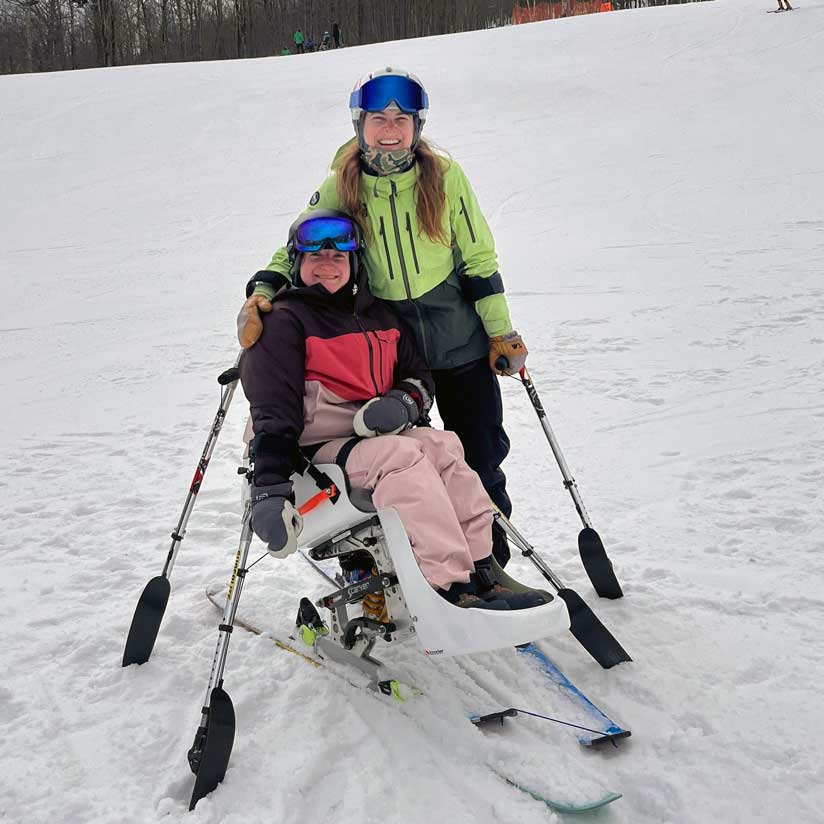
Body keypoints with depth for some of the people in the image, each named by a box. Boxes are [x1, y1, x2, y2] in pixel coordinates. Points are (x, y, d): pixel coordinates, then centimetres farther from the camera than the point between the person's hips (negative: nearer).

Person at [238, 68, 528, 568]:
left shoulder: (444, 176, -5)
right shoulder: (341, 186, -4)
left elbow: (478, 259, 0)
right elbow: (299, 248, 2)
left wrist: (502, 332, 1)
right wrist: (263, 293, -18)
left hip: (459, 341, 0)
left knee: (481, 455, 8)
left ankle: (491, 558, 27)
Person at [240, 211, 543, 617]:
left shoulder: (378, 315, 21)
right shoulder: (284, 321, 1)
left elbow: (419, 375, 21)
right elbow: (273, 412, -7)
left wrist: (404, 402, -5)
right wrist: (270, 489, -18)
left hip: (376, 436, 6)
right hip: (318, 447, -5)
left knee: (442, 445, -23)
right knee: (400, 455, -32)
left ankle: (480, 570, -29)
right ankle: (450, 587, -41)